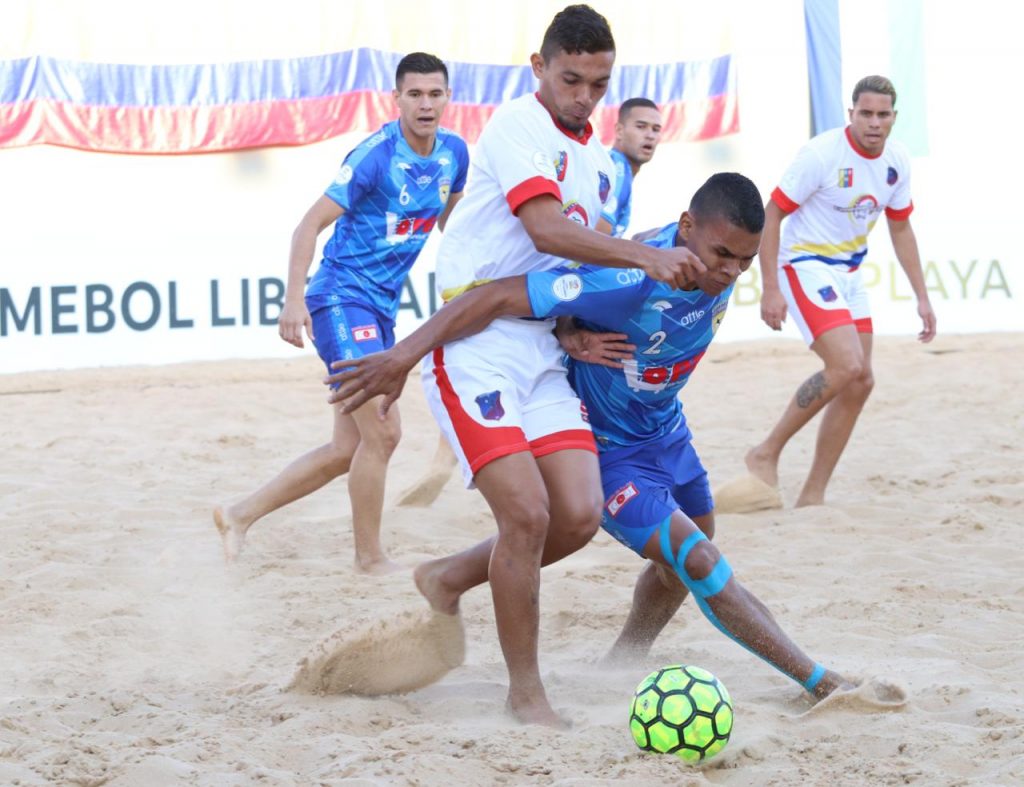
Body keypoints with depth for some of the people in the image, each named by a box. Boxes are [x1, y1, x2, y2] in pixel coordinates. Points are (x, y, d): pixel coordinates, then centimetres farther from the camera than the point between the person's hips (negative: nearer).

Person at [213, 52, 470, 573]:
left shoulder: (454, 153, 2)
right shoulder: (376, 155, -18)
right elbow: (310, 225, -19)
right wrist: (294, 300, -29)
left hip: (381, 309, 8)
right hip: (342, 298, -8)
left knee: (349, 449, 9)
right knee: (382, 432, -13)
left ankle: (239, 516, 18)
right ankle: (370, 558, 2)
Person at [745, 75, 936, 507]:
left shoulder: (897, 163, 1)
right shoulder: (821, 154, -20)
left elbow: (900, 228, 15)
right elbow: (772, 213, -16)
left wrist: (921, 297, 13)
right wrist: (770, 289, -21)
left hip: (849, 273, 8)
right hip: (806, 265, -8)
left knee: (859, 383, 4)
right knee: (846, 367, -23)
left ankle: (812, 495, 12)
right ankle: (766, 454, -9)